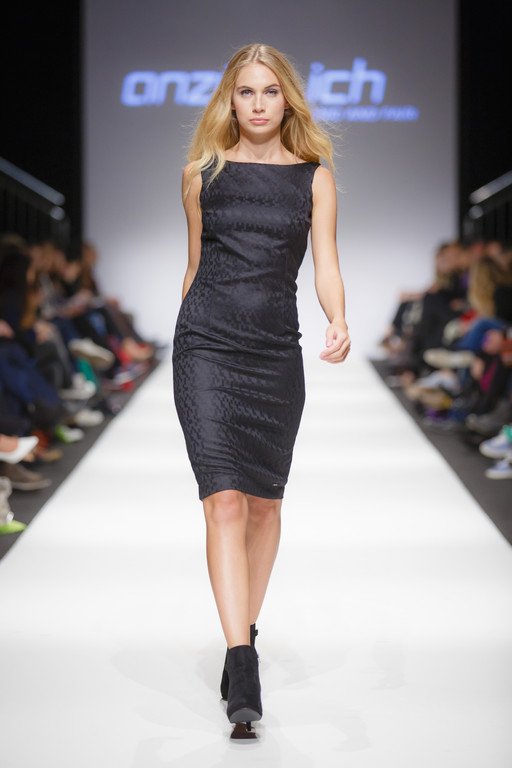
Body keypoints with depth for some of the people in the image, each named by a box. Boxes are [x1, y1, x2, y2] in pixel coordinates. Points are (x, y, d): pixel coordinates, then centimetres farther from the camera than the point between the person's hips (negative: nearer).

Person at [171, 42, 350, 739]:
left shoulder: (315, 177, 6)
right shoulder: (203, 173, 7)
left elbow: (325, 263, -3)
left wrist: (339, 321, -22)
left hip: (276, 350, 2)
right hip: (207, 344, -1)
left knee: (264, 501, 11)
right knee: (224, 499, -13)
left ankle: (247, 628, 33)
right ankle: (242, 673, -16)